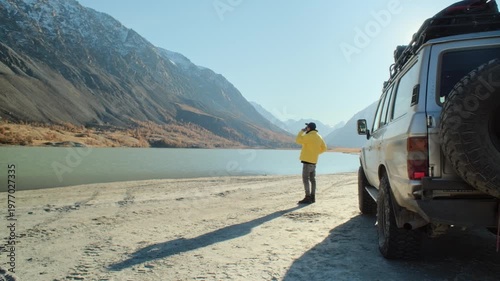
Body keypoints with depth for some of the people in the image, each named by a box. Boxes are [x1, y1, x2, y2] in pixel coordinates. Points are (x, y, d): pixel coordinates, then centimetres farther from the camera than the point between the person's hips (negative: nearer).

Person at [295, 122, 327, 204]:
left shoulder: (309, 136, -15)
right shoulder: (318, 137, 13)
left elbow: (298, 140, -17)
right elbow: (324, 148, 19)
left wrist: (302, 131, -6)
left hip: (307, 160, -9)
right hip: (313, 160, 9)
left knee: (305, 179, -8)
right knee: (312, 179, 11)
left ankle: (308, 198, -11)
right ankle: (312, 197, 14)